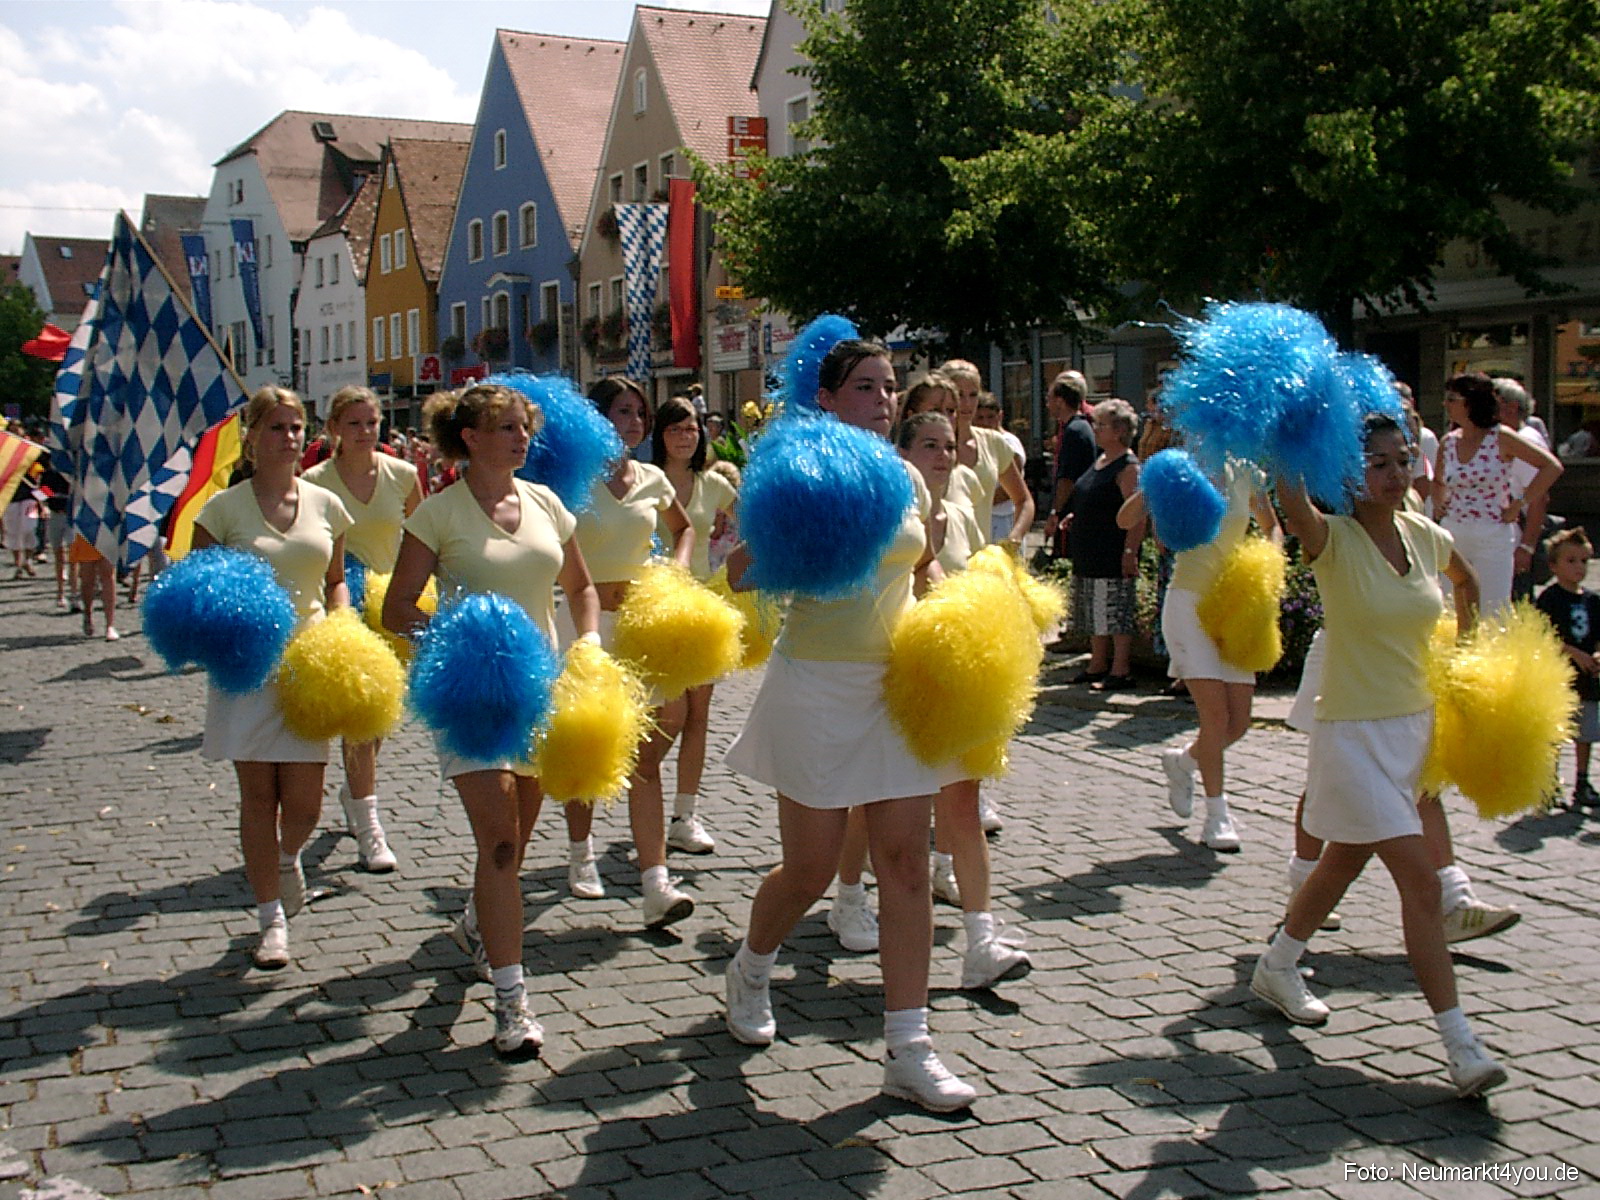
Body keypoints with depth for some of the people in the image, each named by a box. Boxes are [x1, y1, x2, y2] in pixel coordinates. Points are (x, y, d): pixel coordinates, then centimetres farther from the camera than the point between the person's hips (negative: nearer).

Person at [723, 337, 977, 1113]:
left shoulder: (907, 479, 7)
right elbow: (739, 575, -12)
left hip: (898, 683, 5)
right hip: (817, 681, -5)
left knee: (905, 861, 1)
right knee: (809, 870, 4)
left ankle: (908, 1048, 7)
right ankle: (750, 968, 37)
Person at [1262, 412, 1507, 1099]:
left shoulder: (1424, 535, 3)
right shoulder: (1334, 539, -14)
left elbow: (1466, 580, 25)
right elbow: (1294, 506, -37)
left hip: (1417, 724, 7)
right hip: (1355, 732, -7)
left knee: (1345, 862, 21)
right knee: (1420, 880, -12)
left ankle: (1277, 968, 42)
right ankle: (1460, 1045, -7)